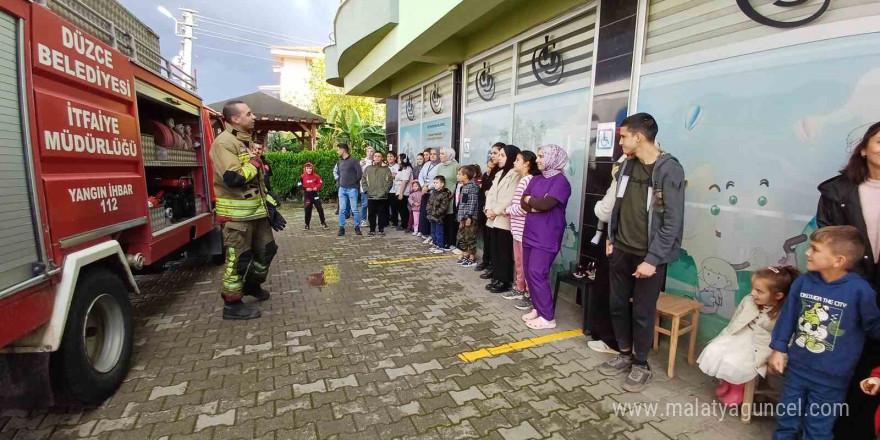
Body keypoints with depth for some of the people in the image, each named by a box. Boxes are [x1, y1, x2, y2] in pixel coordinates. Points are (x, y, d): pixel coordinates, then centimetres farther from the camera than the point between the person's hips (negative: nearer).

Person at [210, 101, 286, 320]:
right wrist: (254, 163, -12)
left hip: (257, 210, 9)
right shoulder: (224, 142, -16)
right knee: (238, 258, 0)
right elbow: (233, 178, -29)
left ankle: (252, 285, 40)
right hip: (236, 213, -9)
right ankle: (232, 305, 15)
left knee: (266, 249, 18)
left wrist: (270, 207, 15)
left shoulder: (246, 141, 15)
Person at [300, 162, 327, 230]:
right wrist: (305, 189, -16)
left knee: (320, 208, 0)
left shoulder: (316, 176, -1)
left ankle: (323, 223, 13)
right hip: (307, 195, -1)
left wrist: (317, 187, -12)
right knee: (308, 210, 4)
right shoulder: (302, 177, -4)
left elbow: (320, 183, 5)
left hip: (315, 194, 1)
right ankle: (307, 225, 16)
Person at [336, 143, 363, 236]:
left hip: (352, 189, -5)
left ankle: (357, 227, 11)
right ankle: (342, 228, 11)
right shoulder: (339, 161, 12)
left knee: (354, 209, 0)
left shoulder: (353, 161, -8)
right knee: (342, 210, 5)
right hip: (342, 189, 6)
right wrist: (340, 184, 13)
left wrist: (355, 182, -4)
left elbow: (360, 173, -12)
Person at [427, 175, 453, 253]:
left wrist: (435, 214, -17)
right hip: (432, 217, 8)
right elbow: (429, 202, 15)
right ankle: (435, 245, 30)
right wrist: (429, 211, 2)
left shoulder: (445, 194, -16)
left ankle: (440, 247, 10)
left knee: (439, 232, 1)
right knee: (433, 232, 17)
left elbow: (443, 208, -20)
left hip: (438, 218, -8)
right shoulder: (433, 192, 9)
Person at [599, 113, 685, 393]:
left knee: (643, 313, 6)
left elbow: (673, 221, -16)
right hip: (621, 251, 6)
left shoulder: (669, 170, -14)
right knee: (617, 305, 14)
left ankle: (641, 365, 26)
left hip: (648, 257, -6)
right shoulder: (627, 165, 6)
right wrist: (611, 239, 11)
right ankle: (625, 354, 33)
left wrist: (652, 259, -18)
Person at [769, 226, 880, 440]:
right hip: (796, 368, 3)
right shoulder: (803, 282, -9)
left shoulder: (859, 289, -19)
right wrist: (778, 348, 2)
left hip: (831, 377, -3)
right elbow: (787, 316, 0)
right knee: (786, 420, 20)